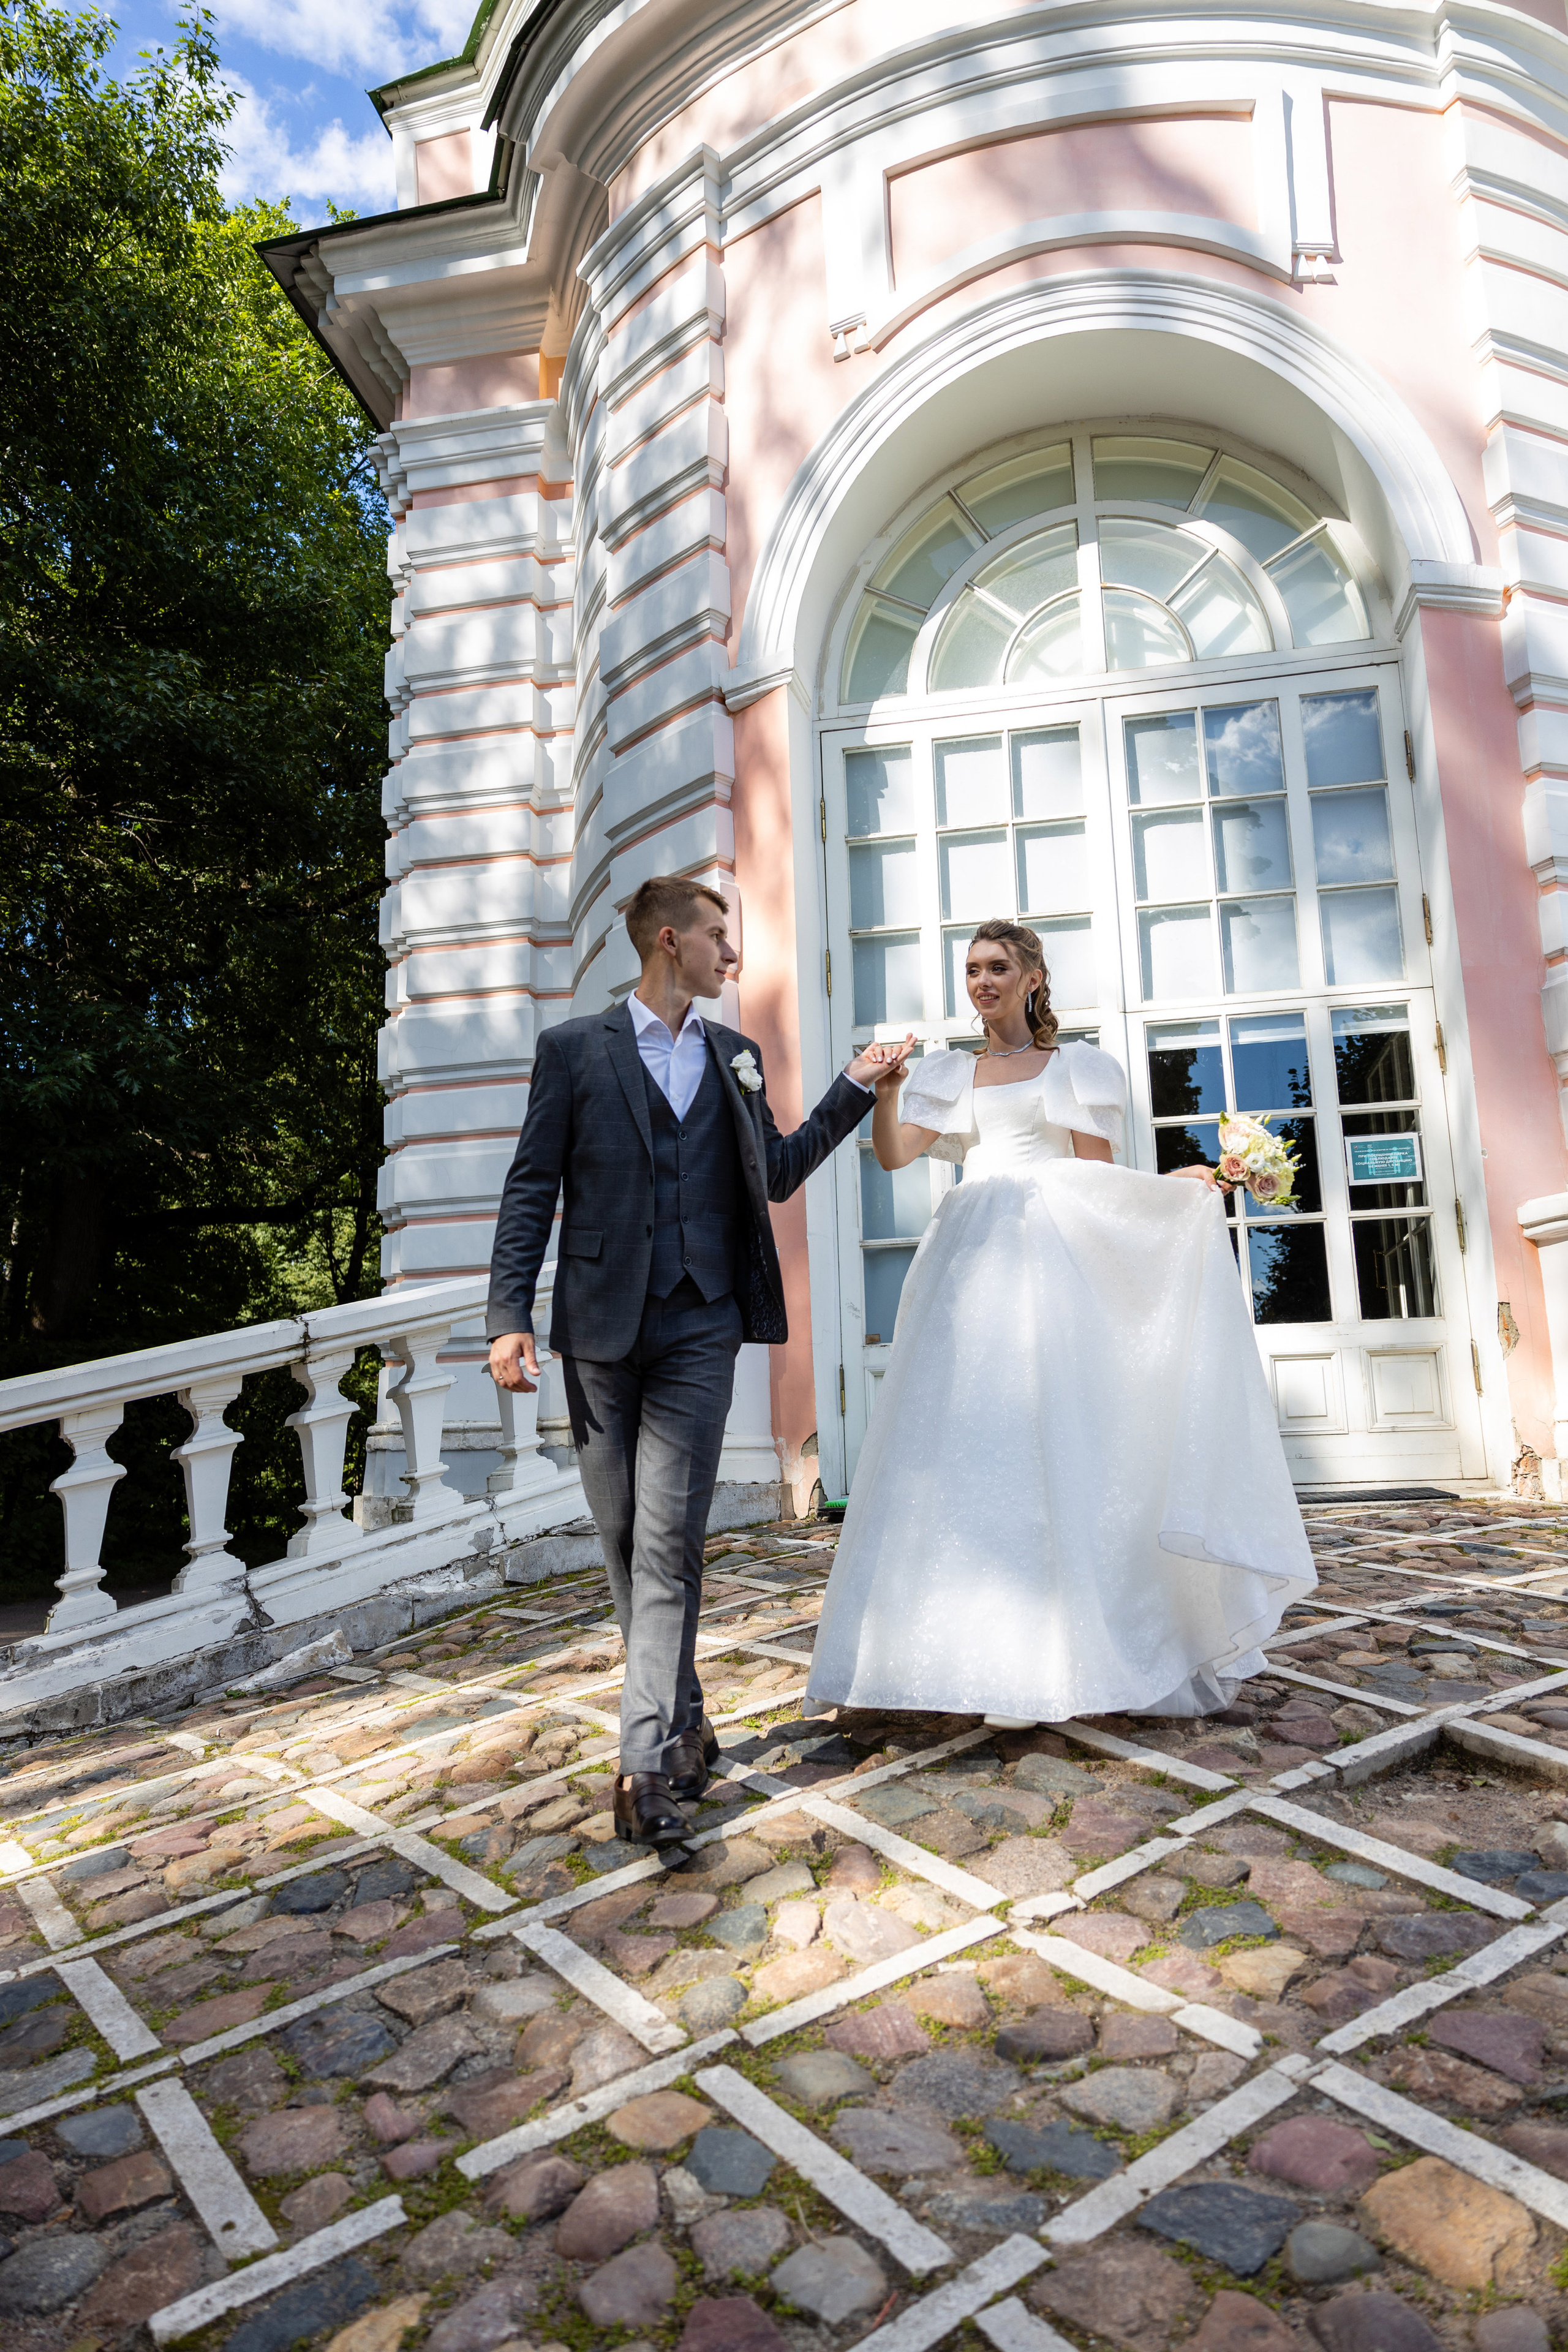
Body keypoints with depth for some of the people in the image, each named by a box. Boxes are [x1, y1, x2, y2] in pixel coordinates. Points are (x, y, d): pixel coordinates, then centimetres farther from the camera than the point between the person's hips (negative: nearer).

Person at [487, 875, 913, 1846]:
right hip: (601, 1326, -1)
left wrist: (856, 1089, 11)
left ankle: (649, 1761, -1)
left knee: (669, 1539, -6)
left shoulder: (737, 1056, 15)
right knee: (626, 1539, 8)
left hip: (699, 1327, 1)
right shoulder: (575, 1048, 4)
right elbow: (532, 1188, 1)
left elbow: (777, 1176, 18)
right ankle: (686, 1723, 25)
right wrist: (510, 1313, -7)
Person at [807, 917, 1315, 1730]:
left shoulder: (1073, 1068, 13)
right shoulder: (950, 1075, 20)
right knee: (965, 1446, -4)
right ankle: (983, 1654, 3)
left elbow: (1100, 1181, 7)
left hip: (1049, 1264, -3)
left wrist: (1179, 1186, -7)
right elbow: (894, 1154, 7)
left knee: (1047, 1442, -8)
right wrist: (884, 1092, -9)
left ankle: (1047, 1664, -2)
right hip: (969, 1263, 3)